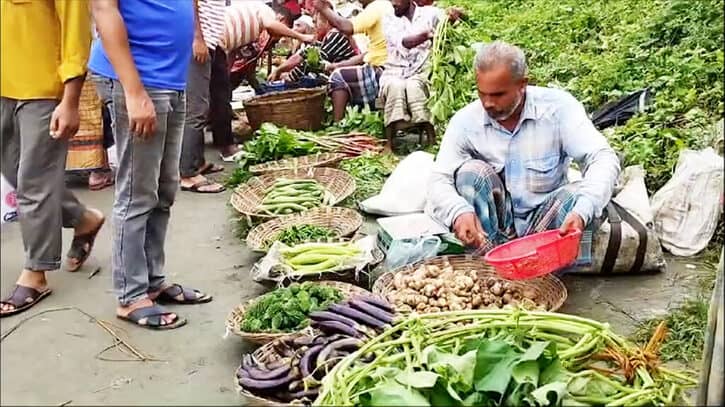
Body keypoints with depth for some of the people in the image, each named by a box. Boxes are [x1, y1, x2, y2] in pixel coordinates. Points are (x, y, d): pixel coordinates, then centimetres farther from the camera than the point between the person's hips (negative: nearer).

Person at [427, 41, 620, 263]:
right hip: (493, 222, 1)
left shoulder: (558, 106, -14)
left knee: (578, 195, -29)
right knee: (471, 170, -25)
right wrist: (458, 211, -40)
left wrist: (582, 212, -41)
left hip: (544, 217, -1)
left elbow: (604, 159, -22)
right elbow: (439, 180, -15)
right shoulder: (465, 121, -11)